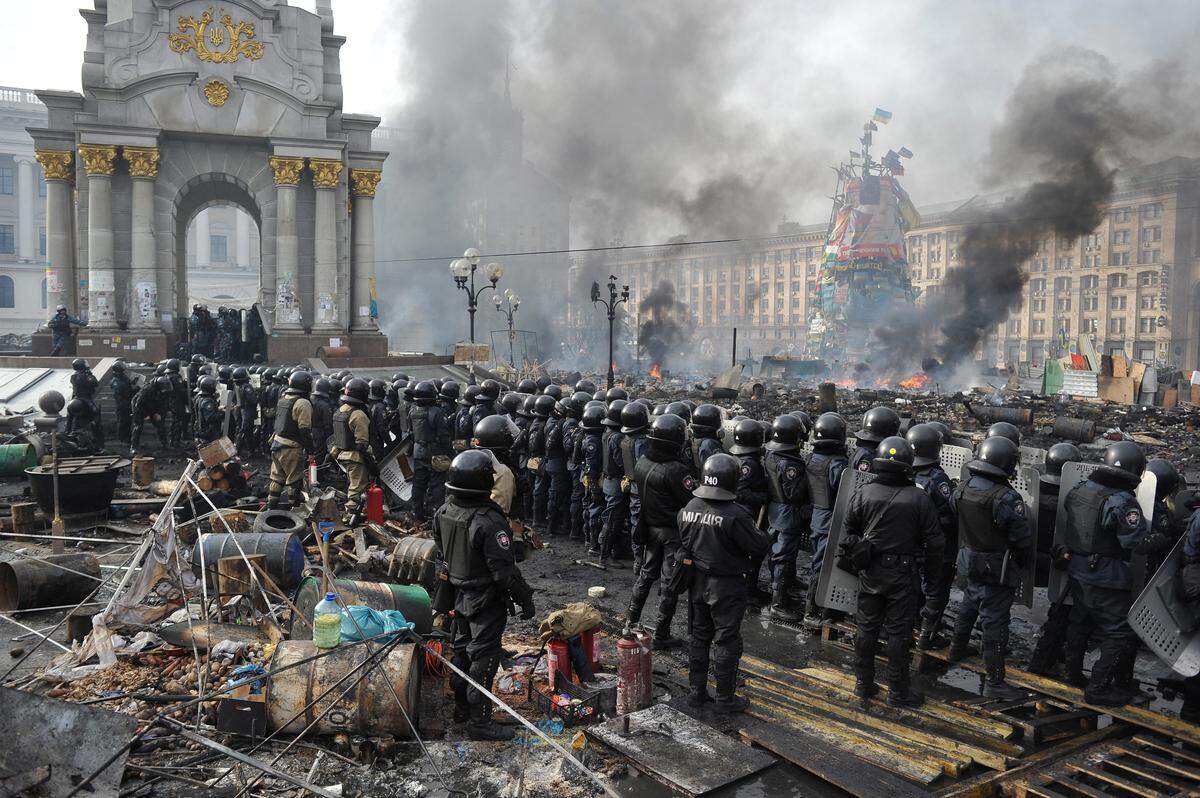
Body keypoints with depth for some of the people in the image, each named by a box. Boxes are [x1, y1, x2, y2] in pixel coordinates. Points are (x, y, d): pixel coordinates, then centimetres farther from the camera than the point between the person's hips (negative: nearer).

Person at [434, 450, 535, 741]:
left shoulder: (443, 513, -5)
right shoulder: (489, 522, -30)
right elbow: (504, 570, -27)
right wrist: (525, 598, -14)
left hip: (458, 594, 8)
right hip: (487, 601, -8)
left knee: (462, 649, 22)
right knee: (484, 657, 3)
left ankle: (461, 707, 37)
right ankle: (479, 722, 12)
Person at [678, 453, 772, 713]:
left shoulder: (688, 508, -4)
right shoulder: (734, 515, -24)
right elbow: (760, 546, -19)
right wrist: (761, 533, 1)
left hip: (697, 583, 6)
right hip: (726, 588, -6)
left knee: (699, 637, 18)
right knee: (726, 642, 7)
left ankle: (696, 691, 28)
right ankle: (725, 698, 18)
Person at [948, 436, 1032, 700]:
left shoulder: (962, 488, -5)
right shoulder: (1006, 498, -25)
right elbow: (1022, 538, -19)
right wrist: (1022, 561, 0)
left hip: (969, 562, 7)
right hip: (997, 569, -7)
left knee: (969, 606, 27)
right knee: (994, 621, 0)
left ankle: (957, 649, 47)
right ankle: (994, 682, 8)